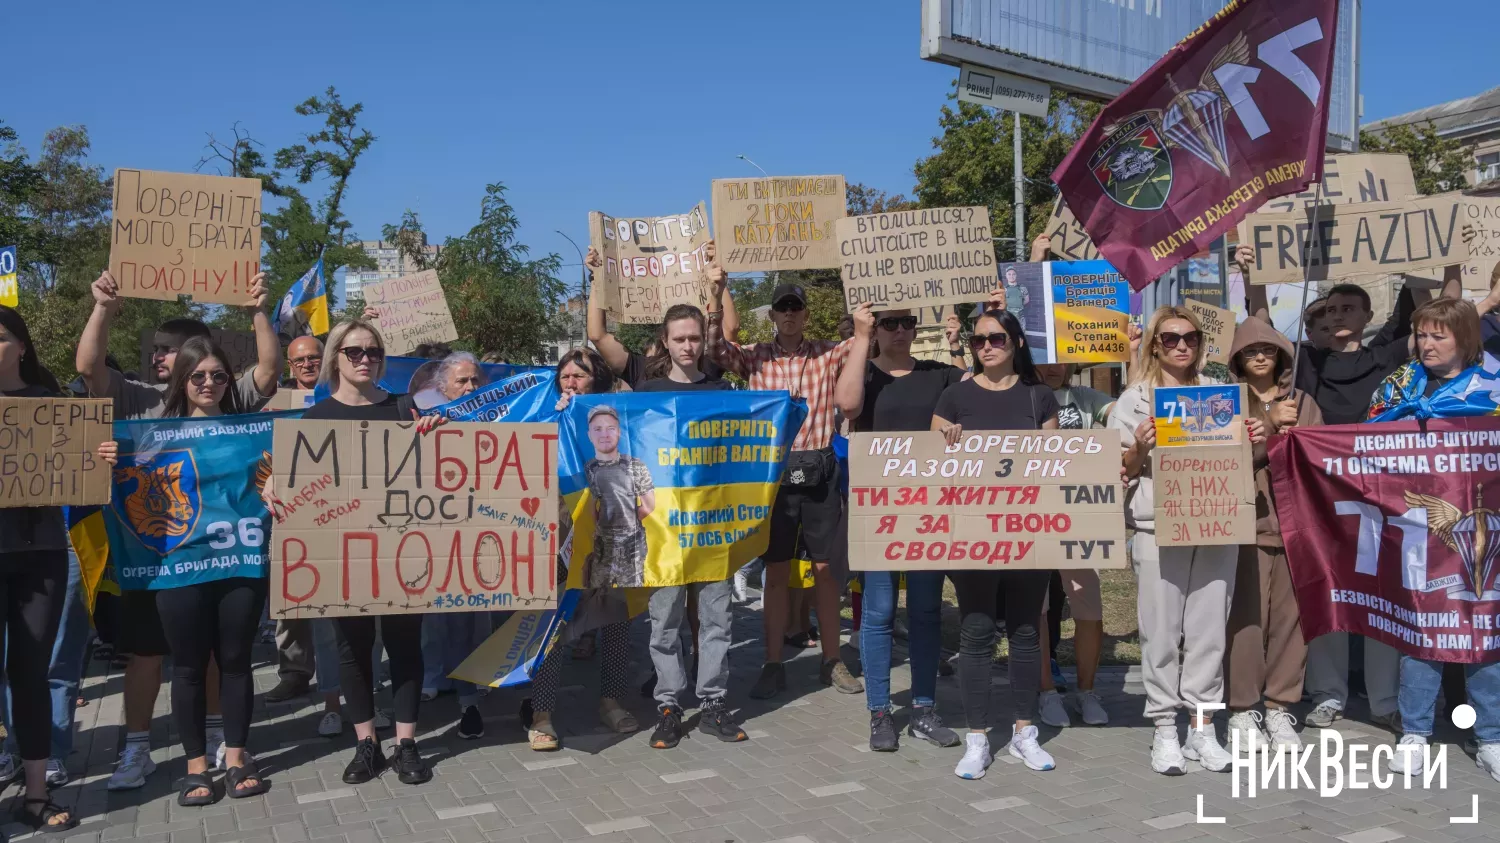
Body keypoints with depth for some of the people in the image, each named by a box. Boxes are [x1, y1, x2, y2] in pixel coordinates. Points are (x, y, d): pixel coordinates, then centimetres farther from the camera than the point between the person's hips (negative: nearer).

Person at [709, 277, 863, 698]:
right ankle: (773, 666, 15)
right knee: (776, 570, 6)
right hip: (773, 470, 0)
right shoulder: (755, 357, 4)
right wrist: (716, 296, -22)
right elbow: (715, 347, -11)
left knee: (826, 568, 8)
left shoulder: (830, 354, 5)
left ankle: (832, 661, 21)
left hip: (819, 470, 0)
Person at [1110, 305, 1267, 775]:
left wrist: (1253, 441, 1)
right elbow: (1119, 472, 2)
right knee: (1162, 631, -1)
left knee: (1209, 629, 5)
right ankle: (1165, 730, 9)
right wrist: (1138, 448, -17)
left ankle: (1202, 727, 15)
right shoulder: (1135, 398, 4)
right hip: (1157, 527, -3)